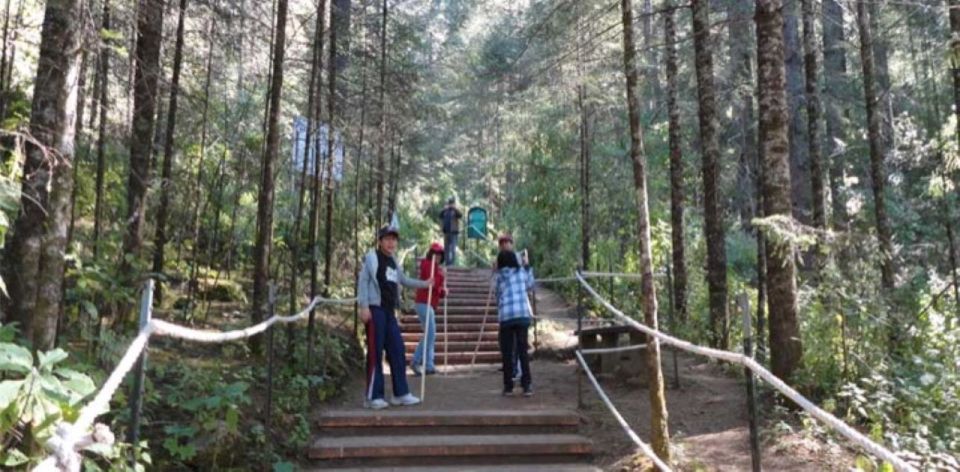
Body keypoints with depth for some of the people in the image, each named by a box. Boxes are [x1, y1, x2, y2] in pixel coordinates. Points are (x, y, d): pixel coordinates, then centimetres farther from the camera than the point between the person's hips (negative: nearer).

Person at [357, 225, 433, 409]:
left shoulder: (393, 261, 20)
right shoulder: (372, 257, -3)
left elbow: (403, 280, 35)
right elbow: (362, 281, -10)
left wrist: (423, 284, 37)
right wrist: (363, 306, -18)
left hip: (389, 311, 8)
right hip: (375, 310, -8)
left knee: (397, 351, 7)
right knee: (375, 353, -6)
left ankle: (401, 393, 15)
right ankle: (373, 397, -1)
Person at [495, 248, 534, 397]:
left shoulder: (499, 276, 9)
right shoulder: (521, 272, 10)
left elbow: (498, 297, 8)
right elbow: (530, 285, 27)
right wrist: (527, 265, 31)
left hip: (506, 316, -1)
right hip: (522, 315, 1)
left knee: (507, 352, 7)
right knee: (522, 350, 5)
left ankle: (508, 386, 8)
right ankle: (527, 385, 2)